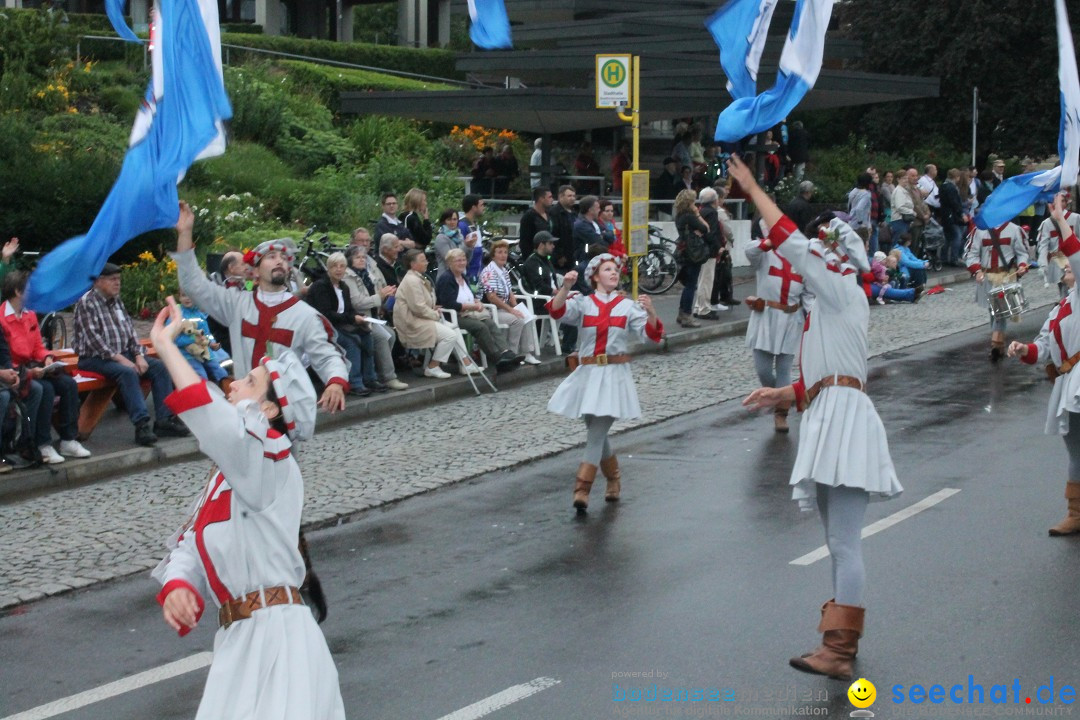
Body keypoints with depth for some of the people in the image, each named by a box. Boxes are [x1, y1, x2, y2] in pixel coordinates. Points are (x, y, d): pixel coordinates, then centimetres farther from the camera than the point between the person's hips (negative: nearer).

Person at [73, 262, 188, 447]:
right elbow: (93, 338, -19)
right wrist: (119, 358, -23)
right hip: (94, 358, -8)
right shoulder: (86, 302, -11)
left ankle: (164, 420, -12)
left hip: (123, 354, 8)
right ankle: (141, 424, -39)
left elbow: (130, 329, 13)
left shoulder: (117, 301, 14)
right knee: (127, 372, -35)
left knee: (159, 367, -8)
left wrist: (139, 355, -3)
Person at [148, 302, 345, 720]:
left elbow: (217, 424, -31)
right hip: (238, 638, 9)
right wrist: (177, 585, -12)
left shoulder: (269, 465, -11)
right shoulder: (227, 473, 18)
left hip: (276, 636, -9)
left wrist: (165, 347, -23)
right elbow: (191, 542, 12)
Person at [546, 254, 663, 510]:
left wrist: (650, 312, -25)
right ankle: (613, 479, 35)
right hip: (588, 374, 2)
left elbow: (651, 334, -5)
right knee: (596, 432, 12)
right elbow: (557, 311, -14)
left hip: (614, 375, -2)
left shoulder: (627, 306, 4)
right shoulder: (582, 303, 4)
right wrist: (566, 287, -30)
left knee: (597, 433, -11)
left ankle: (582, 489, -12)